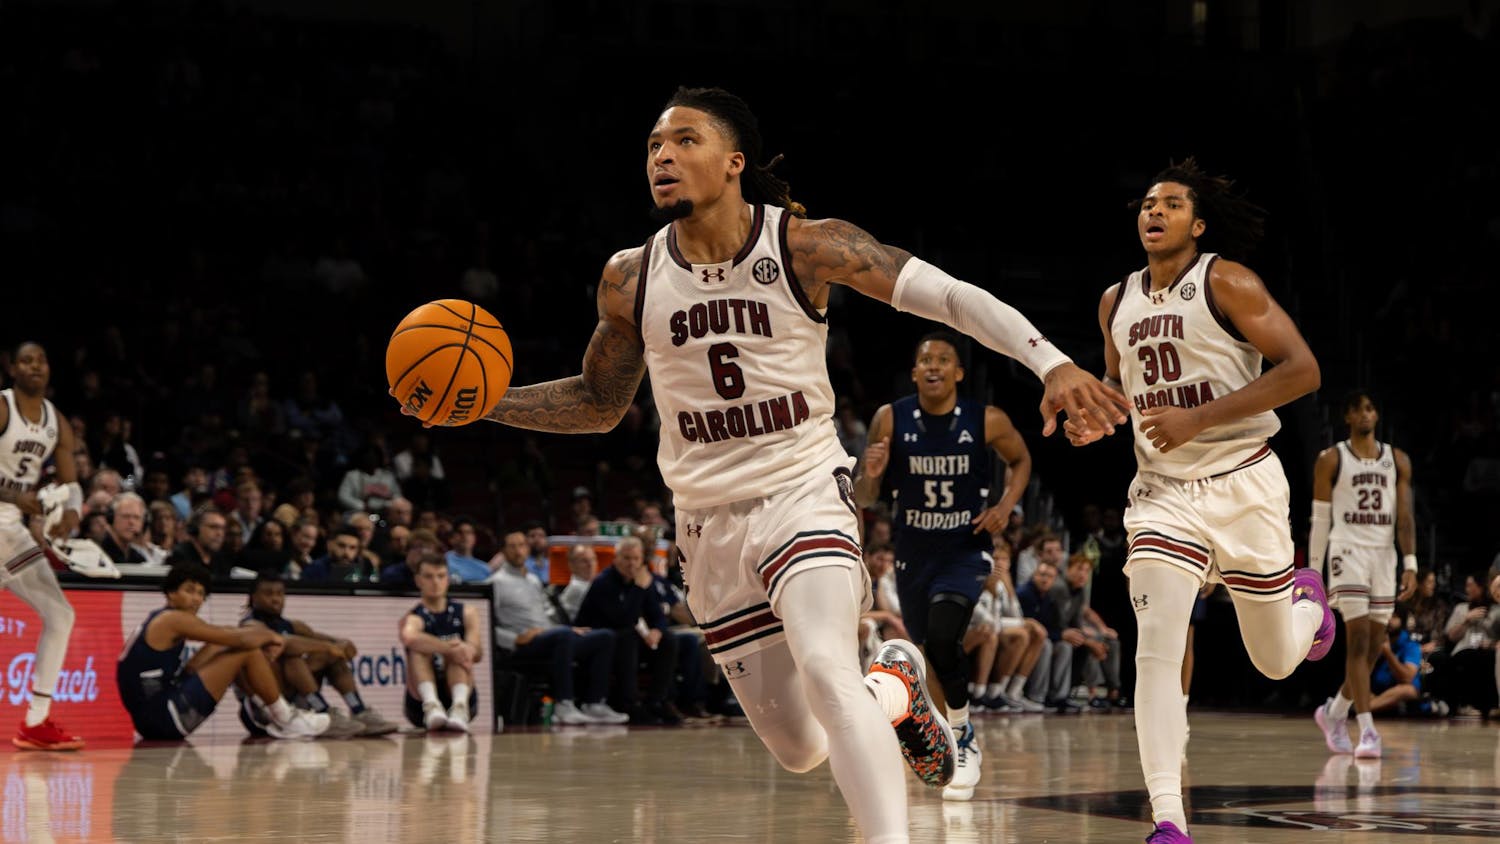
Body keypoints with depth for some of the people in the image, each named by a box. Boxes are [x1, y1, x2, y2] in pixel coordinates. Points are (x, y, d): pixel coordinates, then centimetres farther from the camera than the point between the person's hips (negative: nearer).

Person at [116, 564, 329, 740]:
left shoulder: (160, 620, 18)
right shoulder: (173, 619, -11)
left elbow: (226, 634, 22)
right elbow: (240, 639, -12)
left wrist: (262, 635, 8)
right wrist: (269, 636, 7)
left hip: (148, 721, 10)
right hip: (165, 716, -10)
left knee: (218, 648, 22)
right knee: (248, 651, -6)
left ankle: (268, 711, 19)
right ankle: (286, 721, 7)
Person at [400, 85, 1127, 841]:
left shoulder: (803, 245, -12)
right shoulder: (629, 279, -2)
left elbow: (949, 295, -16)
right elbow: (599, 402, 13)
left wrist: (1053, 365, -28)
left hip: (803, 494, -4)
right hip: (709, 521, 4)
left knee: (826, 672, -31)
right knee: (800, 750, 9)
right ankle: (893, 690, 40)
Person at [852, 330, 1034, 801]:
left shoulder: (988, 421, -12)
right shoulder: (890, 419, -10)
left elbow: (1020, 460, 9)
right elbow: (864, 500, -3)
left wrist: (1006, 505, -8)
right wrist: (870, 476, -26)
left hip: (965, 551, -3)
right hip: (913, 554, 3)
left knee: (942, 638, -27)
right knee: (928, 654, 15)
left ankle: (963, 735, -6)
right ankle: (958, 748, 38)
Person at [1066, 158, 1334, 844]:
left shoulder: (1225, 282, -10)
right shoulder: (1117, 302, 7)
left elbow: (1302, 369, -17)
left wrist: (1200, 417, -23)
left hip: (1243, 484, -3)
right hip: (1164, 491, 3)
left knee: (1278, 662, 12)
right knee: (1156, 651, -17)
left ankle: (1305, 598, 49)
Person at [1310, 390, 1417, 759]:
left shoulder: (1397, 460, 10)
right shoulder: (1331, 460, 2)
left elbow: (1404, 516, 5)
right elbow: (1320, 519, 3)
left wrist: (1410, 565, -6)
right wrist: (1313, 573, 0)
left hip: (1385, 555, 4)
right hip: (1348, 551, -4)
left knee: (1375, 647, 7)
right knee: (1359, 640, -14)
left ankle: (1334, 712, 28)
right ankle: (1367, 731, -17)